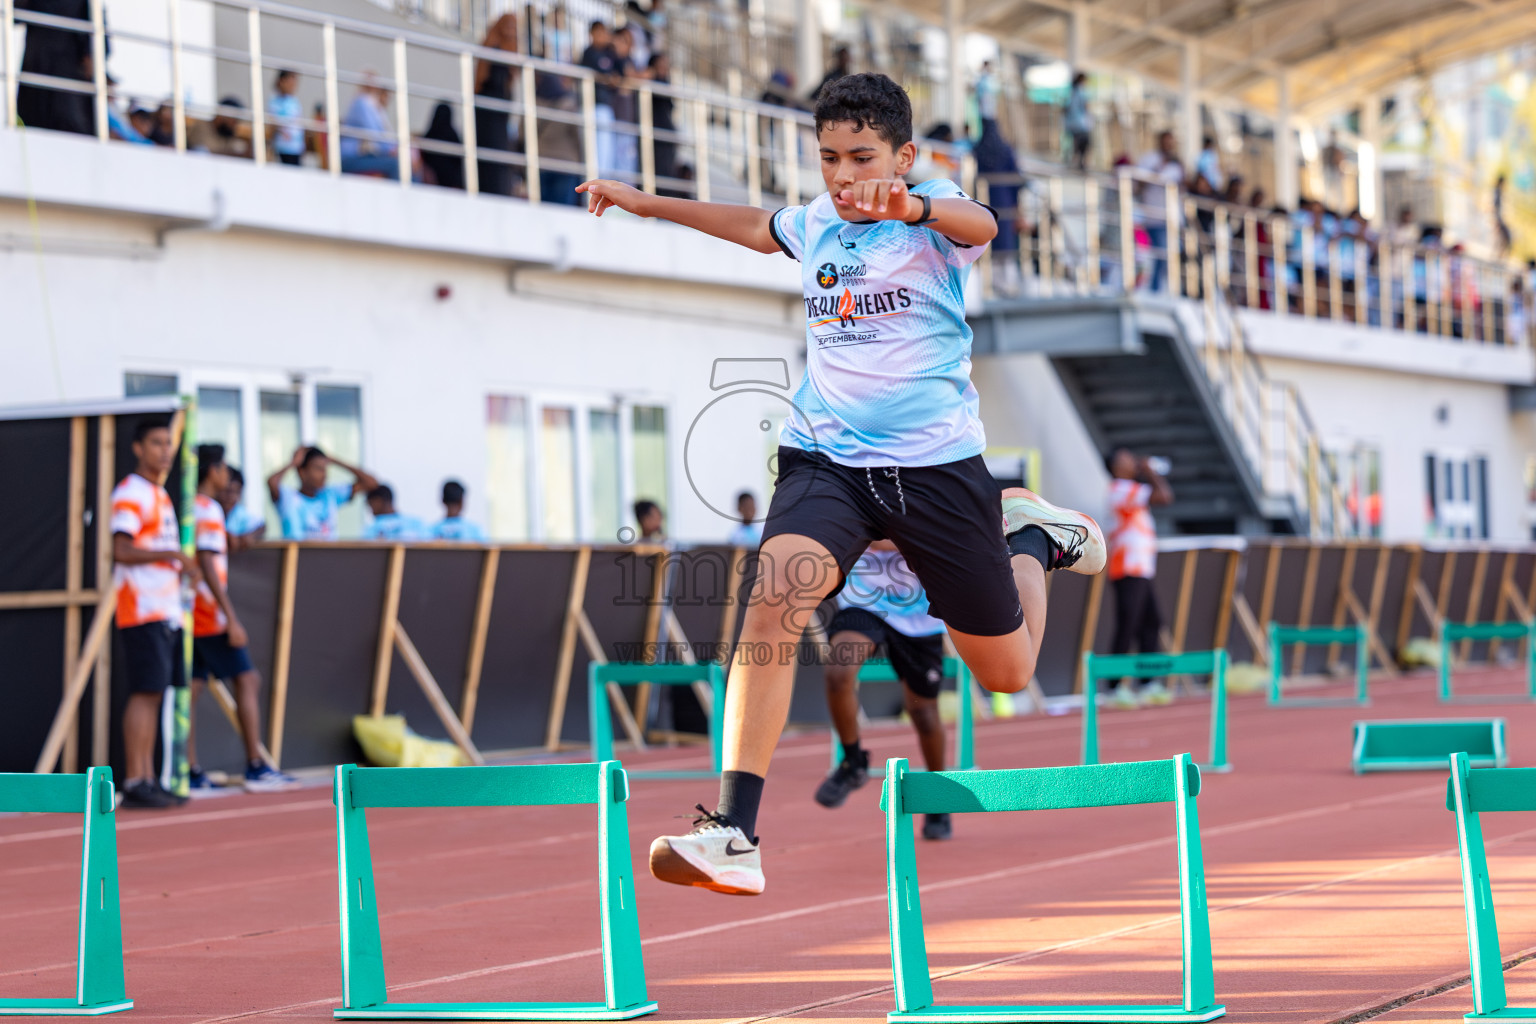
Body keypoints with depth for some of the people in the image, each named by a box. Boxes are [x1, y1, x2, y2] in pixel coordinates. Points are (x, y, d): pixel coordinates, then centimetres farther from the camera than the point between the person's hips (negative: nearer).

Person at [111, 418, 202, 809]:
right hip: (143, 611, -9)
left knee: (155, 694, 8)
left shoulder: (160, 494, 20)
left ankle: (148, 780, 11)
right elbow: (121, 551, -20)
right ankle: (135, 783, -11)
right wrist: (171, 555, -21)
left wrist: (181, 567, 14)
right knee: (145, 692, -11)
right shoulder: (130, 493, -10)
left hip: (167, 611, 9)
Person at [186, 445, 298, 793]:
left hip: (189, 617, 9)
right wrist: (231, 619, -20)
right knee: (247, 680, -3)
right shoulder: (208, 510, -11)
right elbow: (207, 566, -19)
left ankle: (191, 773, 1)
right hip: (210, 618, -9)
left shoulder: (188, 508, 16)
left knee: (191, 690, 4)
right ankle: (256, 768, -3)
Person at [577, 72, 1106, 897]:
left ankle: (1031, 537, 42)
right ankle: (732, 836, -32)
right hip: (824, 456, 3)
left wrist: (911, 207, -55)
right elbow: (755, 226, 31)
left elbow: (979, 224, -34)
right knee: (774, 598, -28)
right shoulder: (815, 225, 7)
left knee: (1007, 674, 10)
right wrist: (650, 204, 38)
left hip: (936, 463, -3)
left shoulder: (932, 214, -8)